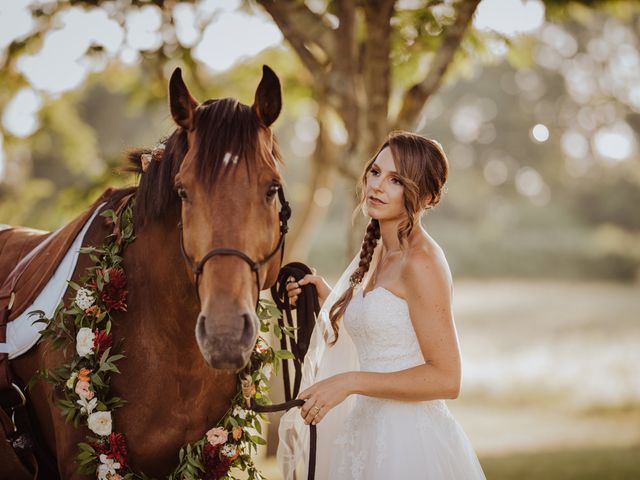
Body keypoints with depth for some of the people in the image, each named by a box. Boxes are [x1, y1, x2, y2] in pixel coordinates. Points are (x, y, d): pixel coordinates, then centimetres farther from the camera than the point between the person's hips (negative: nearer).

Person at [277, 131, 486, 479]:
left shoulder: (422, 262, -16)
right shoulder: (377, 254, 10)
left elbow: (446, 379, -20)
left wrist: (349, 382, -22)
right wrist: (325, 297, 5)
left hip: (409, 440, -9)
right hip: (369, 433, 9)